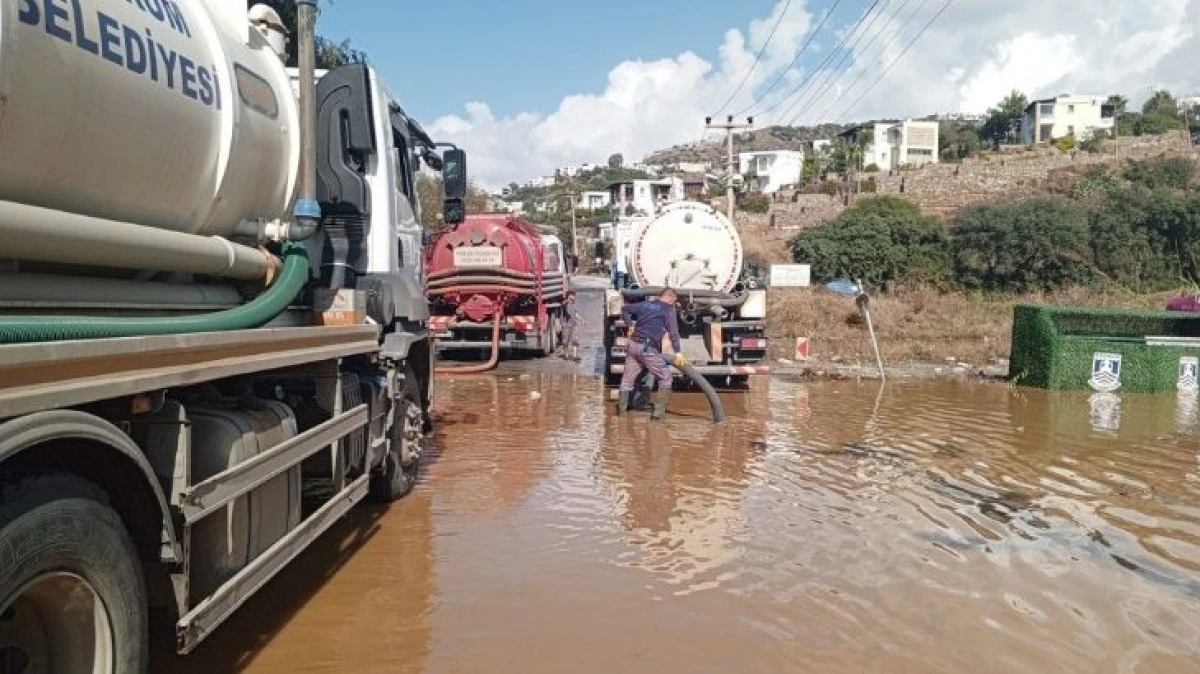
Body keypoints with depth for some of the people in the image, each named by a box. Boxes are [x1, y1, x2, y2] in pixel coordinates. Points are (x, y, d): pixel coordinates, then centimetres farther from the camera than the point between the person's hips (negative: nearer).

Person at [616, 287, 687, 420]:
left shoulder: (646, 304, 16)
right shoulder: (668, 309, -2)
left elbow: (625, 309, 25)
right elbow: (673, 331, -11)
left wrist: (630, 325, 26)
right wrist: (677, 352, -10)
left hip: (633, 344, 7)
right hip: (647, 348, -7)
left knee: (628, 378, 15)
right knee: (665, 377, 5)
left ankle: (621, 409, 21)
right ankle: (659, 411, 1)